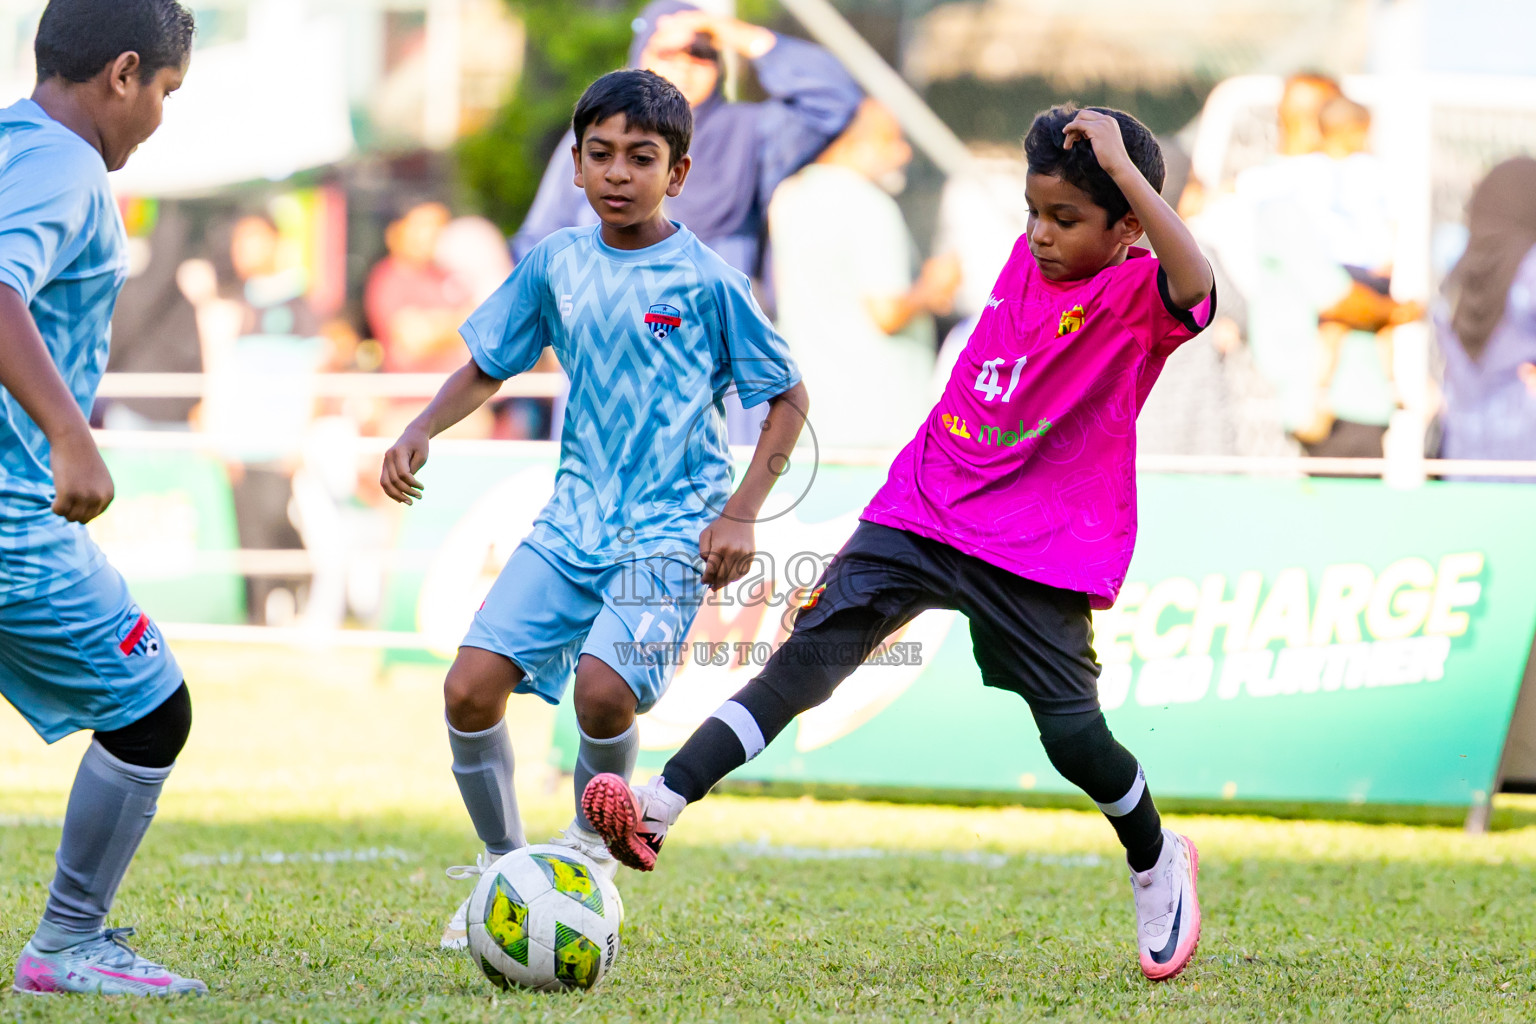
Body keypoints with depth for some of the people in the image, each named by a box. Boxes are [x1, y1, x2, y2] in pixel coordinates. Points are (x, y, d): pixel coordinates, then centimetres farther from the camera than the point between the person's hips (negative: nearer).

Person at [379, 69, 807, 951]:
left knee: (603, 689, -26)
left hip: (672, 528, -4)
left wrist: (741, 513, -7)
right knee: (472, 687, -10)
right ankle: (504, 870, 12)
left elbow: (787, 397, 1)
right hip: (575, 516, 4)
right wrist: (422, 430, -1)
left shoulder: (707, 282, -6)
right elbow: (486, 368, 17)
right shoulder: (556, 264, 5)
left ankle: (592, 845, 4)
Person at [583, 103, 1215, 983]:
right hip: (922, 510, 5)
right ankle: (663, 805, -21)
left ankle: (1158, 862, 27)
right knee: (811, 653, -10)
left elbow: (1195, 284, -36)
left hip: (1037, 553, -5)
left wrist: (1121, 165, -36)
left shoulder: (1137, 295, -11)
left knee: (1071, 730, -4)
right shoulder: (1026, 262, 10)